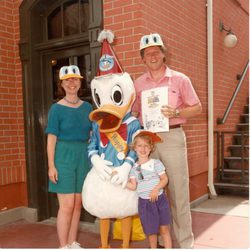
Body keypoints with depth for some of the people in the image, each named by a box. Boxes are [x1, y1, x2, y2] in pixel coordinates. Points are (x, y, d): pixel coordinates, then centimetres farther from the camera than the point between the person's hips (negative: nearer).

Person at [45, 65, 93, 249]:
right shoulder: (57, 109, -4)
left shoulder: (87, 107, 8)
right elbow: (52, 139, -7)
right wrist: (51, 166, -12)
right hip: (64, 156, -4)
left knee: (78, 204, 10)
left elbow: (92, 135, 12)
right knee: (67, 205, -4)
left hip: (83, 156, 4)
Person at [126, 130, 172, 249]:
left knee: (164, 228, 1)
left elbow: (165, 179, -5)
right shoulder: (134, 168, 3)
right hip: (144, 202, 2)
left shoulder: (156, 163, -5)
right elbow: (133, 186, 0)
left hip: (159, 199, -2)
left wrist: (156, 189, -19)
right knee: (151, 231, 11)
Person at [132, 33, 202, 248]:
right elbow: (133, 113, 14)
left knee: (178, 190, 0)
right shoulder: (138, 84, 10)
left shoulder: (180, 79, 3)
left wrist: (176, 113, -14)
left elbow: (197, 108, 4)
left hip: (172, 137, -2)